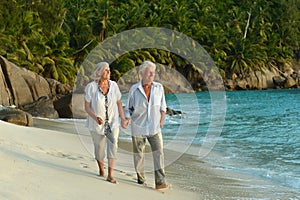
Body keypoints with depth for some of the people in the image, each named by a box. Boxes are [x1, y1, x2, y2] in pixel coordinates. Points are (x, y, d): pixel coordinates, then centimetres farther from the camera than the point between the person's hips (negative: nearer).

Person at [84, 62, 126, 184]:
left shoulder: (113, 85, -4)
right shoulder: (91, 87, -13)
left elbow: (119, 104, 4)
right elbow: (87, 107, -11)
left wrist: (123, 119, -3)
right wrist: (95, 117, -27)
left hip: (112, 122, 1)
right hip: (97, 123, -1)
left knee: (112, 146, -15)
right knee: (99, 148, 13)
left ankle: (110, 175, -17)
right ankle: (101, 168, 42)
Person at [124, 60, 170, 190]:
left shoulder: (159, 88, -1)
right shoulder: (134, 89, -6)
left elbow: (162, 106, 10)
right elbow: (128, 108, 2)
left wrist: (161, 120, 1)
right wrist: (127, 119, -15)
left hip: (154, 128, 1)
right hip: (138, 127, -1)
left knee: (159, 153, -11)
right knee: (139, 154, 8)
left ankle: (160, 182, -14)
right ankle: (140, 178, 27)